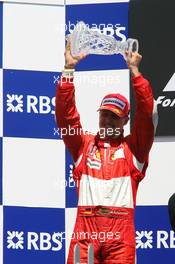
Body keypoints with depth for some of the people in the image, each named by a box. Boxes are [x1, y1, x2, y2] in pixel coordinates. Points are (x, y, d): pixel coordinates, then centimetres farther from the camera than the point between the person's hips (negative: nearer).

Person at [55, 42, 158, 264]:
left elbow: (147, 113, 4)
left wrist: (134, 70, 3)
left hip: (120, 232, -1)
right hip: (85, 230, 1)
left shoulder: (133, 148, 15)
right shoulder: (83, 145, 19)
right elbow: (64, 113, 10)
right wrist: (69, 69, 3)